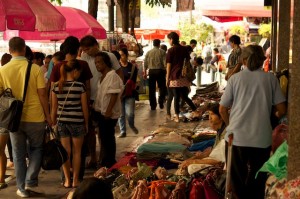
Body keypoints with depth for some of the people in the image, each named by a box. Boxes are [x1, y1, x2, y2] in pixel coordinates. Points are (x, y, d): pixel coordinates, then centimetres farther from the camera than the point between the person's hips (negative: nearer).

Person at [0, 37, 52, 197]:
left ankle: (22, 188, 18)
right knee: (36, 149, 19)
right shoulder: (35, 68, -10)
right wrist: (47, 115, 1)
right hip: (34, 117, -1)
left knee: (18, 154, 13)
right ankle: (31, 181, 9)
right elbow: (42, 94, -10)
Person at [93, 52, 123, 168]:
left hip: (109, 114, -9)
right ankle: (106, 161, 25)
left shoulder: (112, 76, -16)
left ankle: (109, 162, 7)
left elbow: (114, 95, -20)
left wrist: (108, 111, -23)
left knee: (108, 137, -3)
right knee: (104, 137, 15)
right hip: (101, 112, 9)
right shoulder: (102, 76, 13)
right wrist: (95, 106, 18)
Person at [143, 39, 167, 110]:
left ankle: (153, 105, 9)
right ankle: (161, 102, -6)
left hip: (151, 71, 2)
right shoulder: (162, 52, -2)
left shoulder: (149, 52, 5)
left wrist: (145, 73, 11)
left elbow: (145, 63, 5)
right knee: (162, 87, 9)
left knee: (152, 89, 6)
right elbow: (165, 63, -8)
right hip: (160, 71, -2)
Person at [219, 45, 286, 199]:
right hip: (262, 137, 0)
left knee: (238, 176, 15)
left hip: (237, 135, 1)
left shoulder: (235, 78, 3)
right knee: (258, 178, 12)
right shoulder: (270, 78, 2)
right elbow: (281, 110, 1)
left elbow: (222, 109, 3)